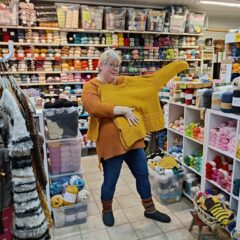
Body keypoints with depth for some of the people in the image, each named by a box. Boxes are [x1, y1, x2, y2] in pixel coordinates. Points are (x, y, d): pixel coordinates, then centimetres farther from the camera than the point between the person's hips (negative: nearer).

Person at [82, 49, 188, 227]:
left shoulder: (124, 82, 11)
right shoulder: (91, 87, -5)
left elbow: (150, 79, 15)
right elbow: (95, 108, -24)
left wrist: (178, 66, 16)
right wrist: (123, 110, -22)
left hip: (132, 137, 6)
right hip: (111, 141, -5)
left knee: (143, 175, 15)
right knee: (110, 180, 10)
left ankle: (150, 209, 35)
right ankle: (107, 210, 37)